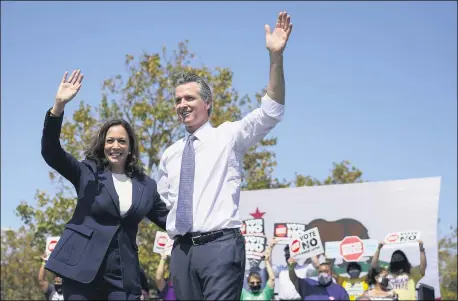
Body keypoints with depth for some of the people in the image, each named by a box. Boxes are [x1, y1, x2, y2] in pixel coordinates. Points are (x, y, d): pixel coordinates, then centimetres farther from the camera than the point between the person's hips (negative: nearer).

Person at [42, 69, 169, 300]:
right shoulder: (88, 173, 6)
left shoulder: (146, 186, 13)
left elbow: (169, 219, 19)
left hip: (123, 277, 2)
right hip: (82, 270, -2)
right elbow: (50, 151, -7)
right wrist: (59, 106, -20)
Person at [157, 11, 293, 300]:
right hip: (182, 249, 5)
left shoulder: (229, 136, 4)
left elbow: (271, 112, -10)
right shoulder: (170, 154, 18)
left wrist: (276, 57, -22)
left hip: (220, 245, -5)